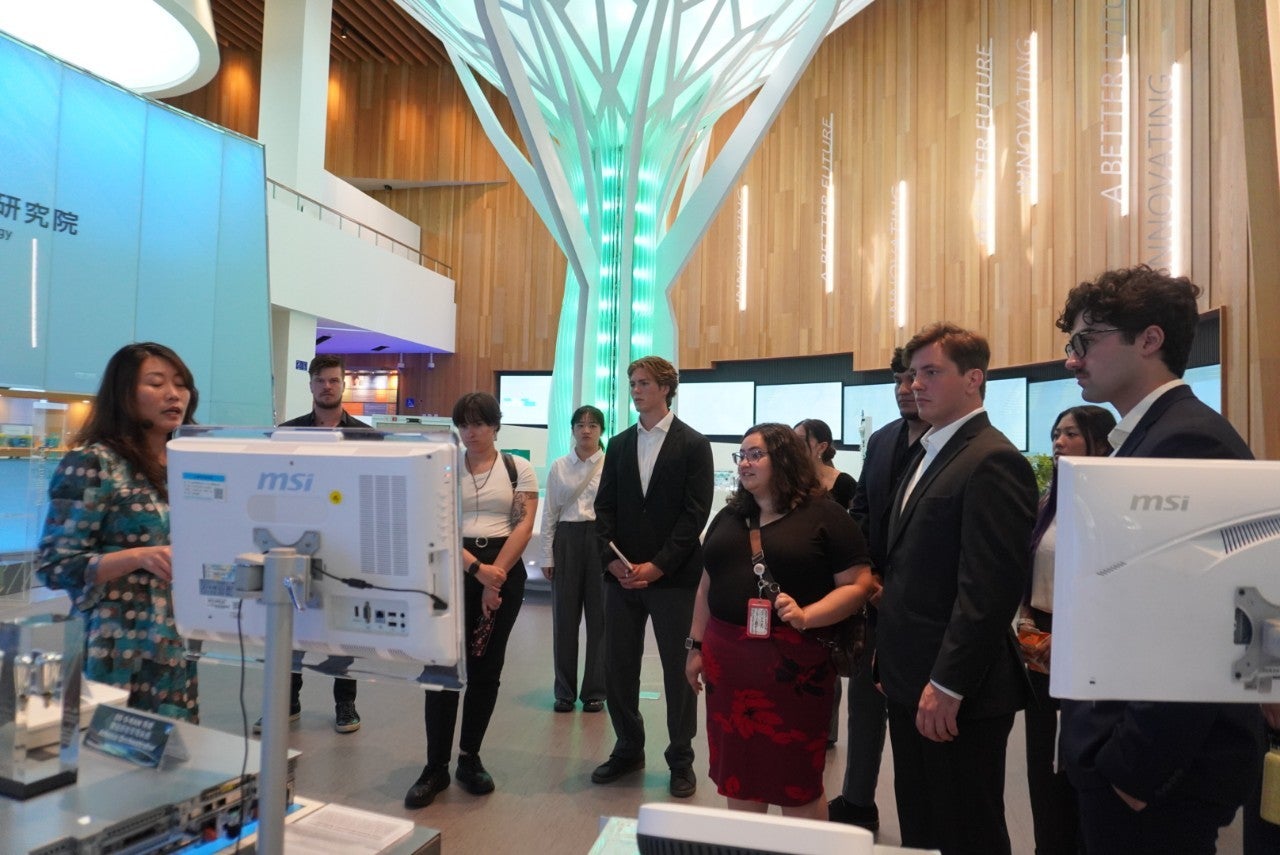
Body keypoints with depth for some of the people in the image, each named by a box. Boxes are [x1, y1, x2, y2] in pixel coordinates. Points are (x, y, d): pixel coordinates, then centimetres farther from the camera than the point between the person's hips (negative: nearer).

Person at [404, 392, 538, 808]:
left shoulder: (519, 468, 3)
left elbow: (524, 525, -5)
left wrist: (494, 575, -14)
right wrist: (476, 569, -16)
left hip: (504, 571, 0)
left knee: (486, 670, 8)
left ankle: (469, 758, 24)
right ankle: (436, 767, 12)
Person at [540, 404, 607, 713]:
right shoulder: (558, 467, 6)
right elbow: (549, 513, 7)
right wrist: (547, 555, 2)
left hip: (601, 539, -2)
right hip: (566, 540, 2)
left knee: (599, 617, 5)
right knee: (564, 617, 6)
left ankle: (595, 691, 19)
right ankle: (564, 691, 21)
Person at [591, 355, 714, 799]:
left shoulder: (693, 445, -2)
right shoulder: (619, 444, 11)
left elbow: (695, 514, -9)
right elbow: (604, 507, 8)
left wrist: (657, 566, -14)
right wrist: (612, 559, -7)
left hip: (672, 576, -4)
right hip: (622, 575, 4)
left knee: (678, 669, 6)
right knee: (617, 667, 10)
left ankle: (681, 758, 23)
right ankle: (628, 749, 29)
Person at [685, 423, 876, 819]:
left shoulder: (825, 516, -4)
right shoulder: (729, 518, 13)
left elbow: (858, 584, -8)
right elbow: (708, 585, 17)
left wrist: (806, 616, -22)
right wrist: (697, 646, 14)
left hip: (793, 660, -5)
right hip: (727, 658, 5)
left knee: (797, 780, 8)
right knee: (737, 772, 14)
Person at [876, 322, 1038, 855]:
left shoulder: (992, 461, -16)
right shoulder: (930, 455, 14)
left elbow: (990, 588, -22)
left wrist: (946, 686, -21)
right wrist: (894, 663, 15)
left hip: (958, 693, -9)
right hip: (911, 683, 9)